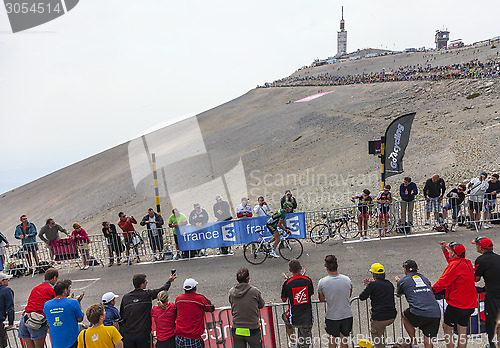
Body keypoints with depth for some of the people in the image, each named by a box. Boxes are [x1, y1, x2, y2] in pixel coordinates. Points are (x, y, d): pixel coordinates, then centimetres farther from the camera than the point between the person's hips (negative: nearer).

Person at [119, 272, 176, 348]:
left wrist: (122, 333, 18)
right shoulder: (147, 295, -9)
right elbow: (162, 290, 7)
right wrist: (169, 281, 23)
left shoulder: (125, 297, -1)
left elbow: (121, 317, 7)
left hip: (128, 335, 3)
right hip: (143, 335, -3)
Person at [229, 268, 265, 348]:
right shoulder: (255, 291, -13)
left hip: (236, 330, 3)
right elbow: (261, 305, 3)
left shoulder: (231, 292, -4)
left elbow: (232, 309, 8)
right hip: (252, 329, -3)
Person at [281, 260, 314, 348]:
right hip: (307, 319, 1)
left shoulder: (287, 283, -15)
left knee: (285, 316, 33)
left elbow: (284, 300, 2)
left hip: (294, 320, -1)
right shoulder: (308, 280, -8)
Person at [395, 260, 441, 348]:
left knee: (405, 315, 27)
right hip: (436, 314, 4)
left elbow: (398, 295, 30)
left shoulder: (403, 281, 10)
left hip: (419, 313, -4)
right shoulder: (424, 278, 23)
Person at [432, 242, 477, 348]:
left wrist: (432, 290, -1)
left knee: (447, 327, 8)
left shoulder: (455, 265, -20)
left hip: (456, 305, -8)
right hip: (470, 305, 8)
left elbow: (442, 282, -16)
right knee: (463, 331, 15)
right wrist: (444, 250, 30)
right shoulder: (468, 263, 6)